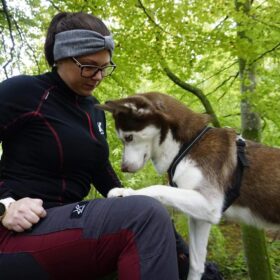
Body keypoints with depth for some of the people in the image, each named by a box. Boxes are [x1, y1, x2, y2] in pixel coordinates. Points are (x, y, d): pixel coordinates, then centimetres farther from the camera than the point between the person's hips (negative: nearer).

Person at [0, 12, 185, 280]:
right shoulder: (24, 92, -9)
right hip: (23, 231, -8)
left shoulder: (94, 111, 14)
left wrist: (130, 205, 11)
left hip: (69, 219, 8)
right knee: (148, 216, -28)